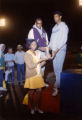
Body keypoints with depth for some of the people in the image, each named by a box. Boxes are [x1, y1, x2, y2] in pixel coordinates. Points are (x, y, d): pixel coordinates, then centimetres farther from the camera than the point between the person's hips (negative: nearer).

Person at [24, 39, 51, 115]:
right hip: (31, 76, -5)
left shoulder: (37, 53, 10)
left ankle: (37, 107, 19)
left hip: (38, 75, 6)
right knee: (31, 92, 4)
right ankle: (32, 108, 20)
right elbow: (30, 66, -16)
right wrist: (39, 61, -16)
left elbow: (40, 65, 10)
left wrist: (45, 60, -5)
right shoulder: (27, 54, -9)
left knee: (39, 91, 5)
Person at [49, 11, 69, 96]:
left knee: (58, 69, -11)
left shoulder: (63, 26, -4)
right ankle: (59, 84, 17)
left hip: (60, 49, -8)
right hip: (54, 50, 8)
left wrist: (57, 50, -20)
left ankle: (56, 87, -9)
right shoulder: (54, 27, 19)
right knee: (55, 68, 8)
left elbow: (64, 39, -13)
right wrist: (49, 47, 9)